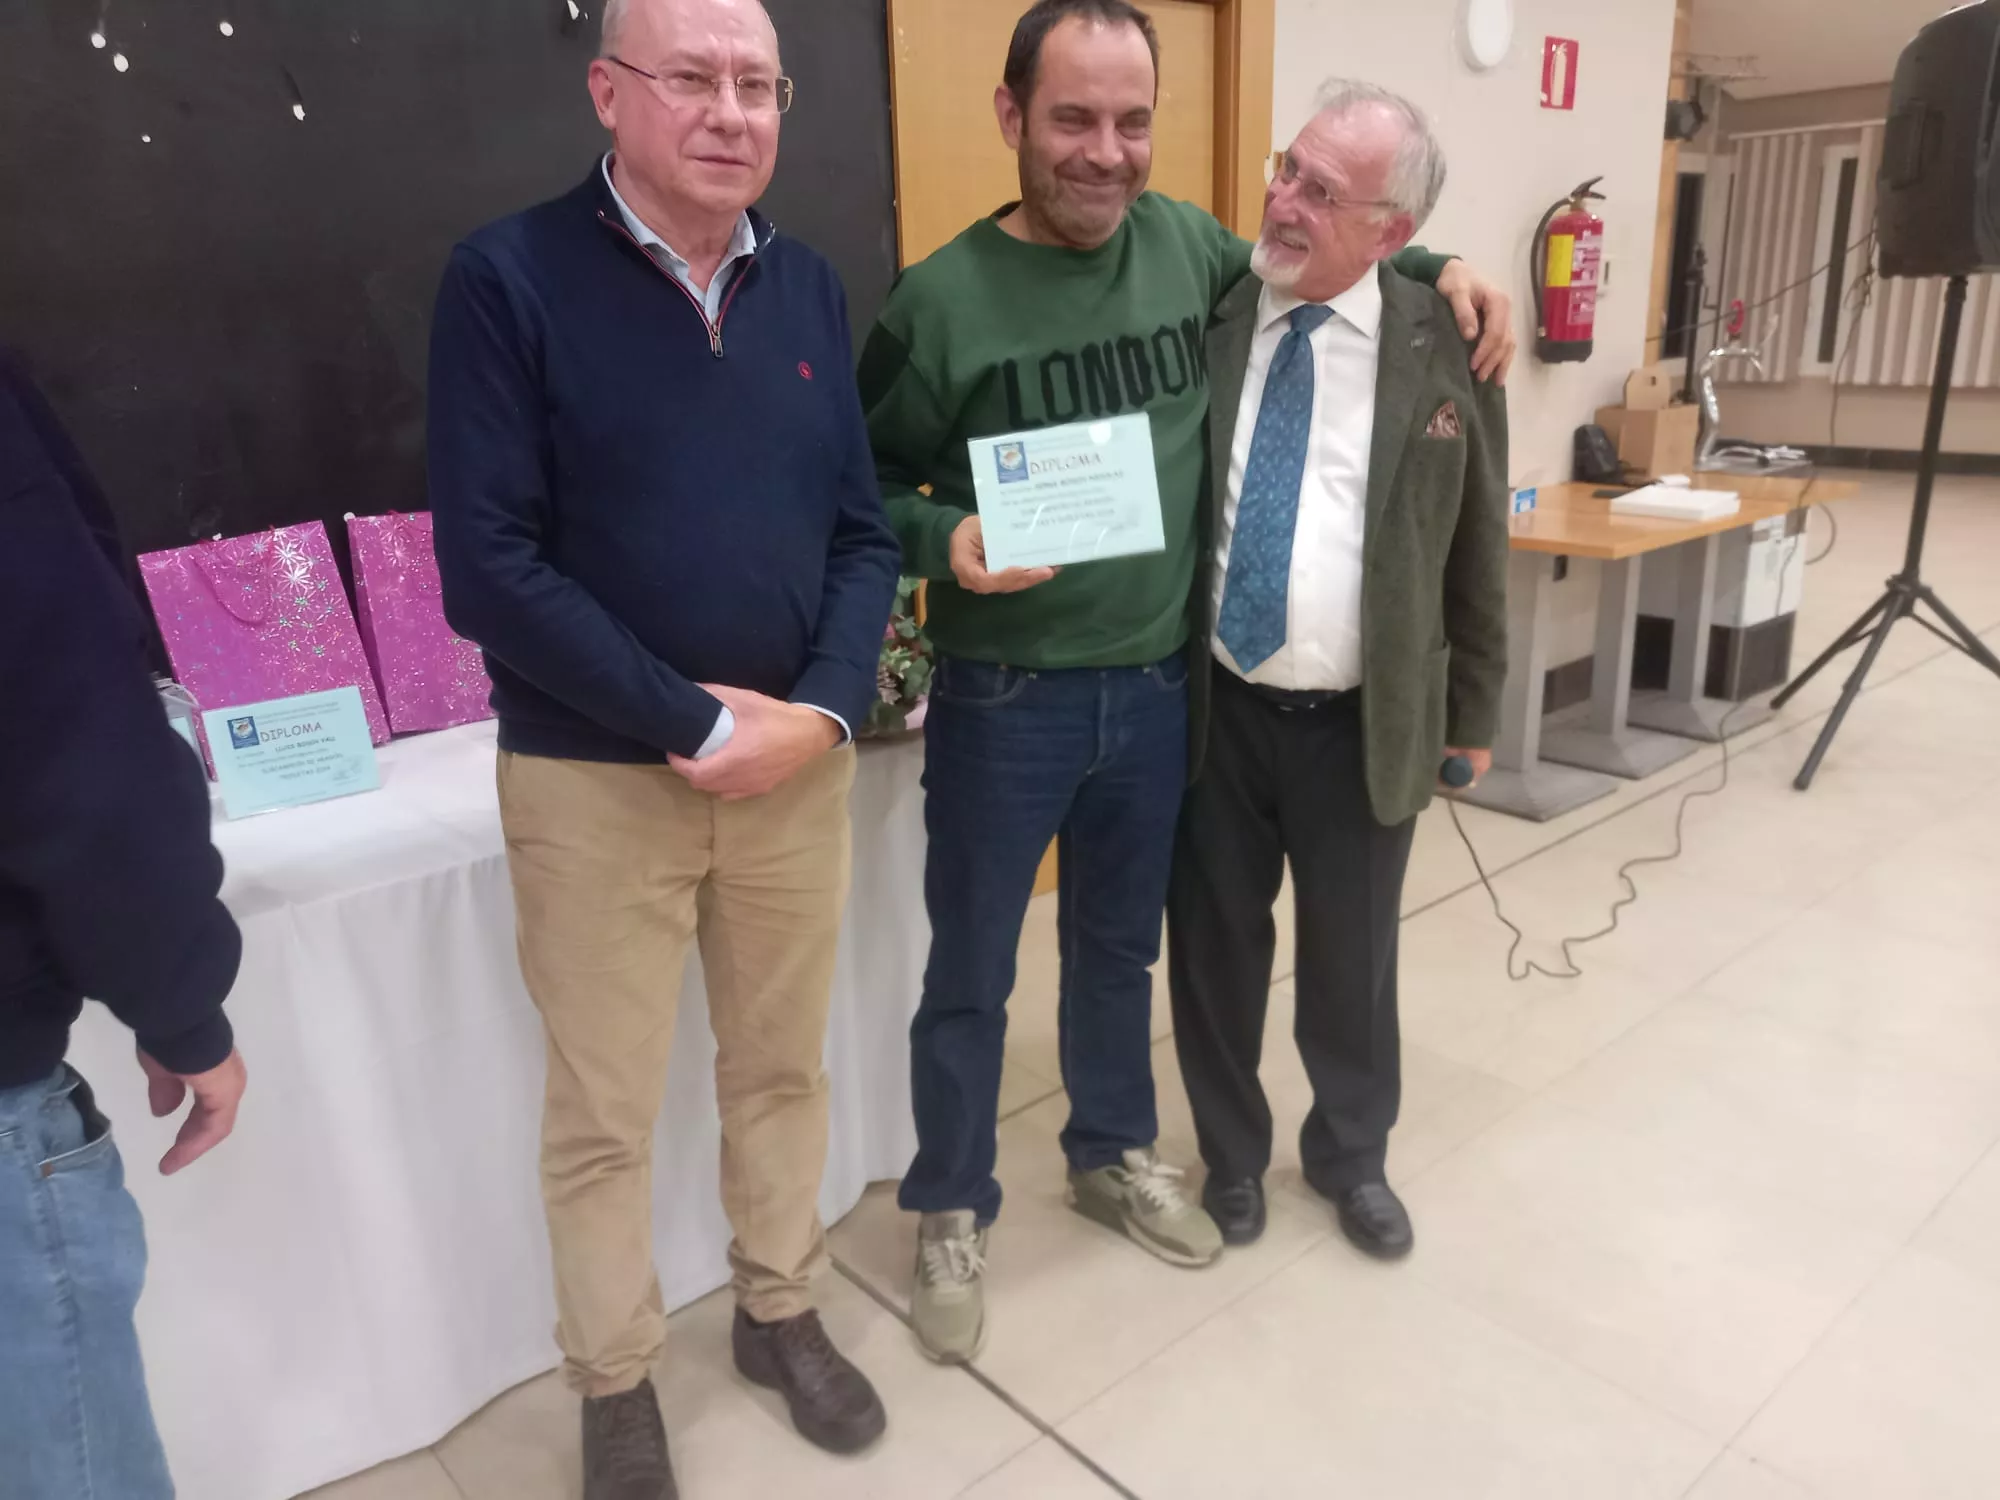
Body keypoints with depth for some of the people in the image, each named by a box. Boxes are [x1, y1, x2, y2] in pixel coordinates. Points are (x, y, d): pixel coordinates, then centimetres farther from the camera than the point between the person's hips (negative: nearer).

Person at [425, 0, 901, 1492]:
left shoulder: (810, 288, 6)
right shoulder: (509, 277, -8)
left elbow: (863, 531, 6)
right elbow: (489, 564, -14)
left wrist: (823, 711, -11)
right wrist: (696, 722, -17)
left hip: (801, 763, 4)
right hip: (594, 779, -4)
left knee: (785, 1066, 17)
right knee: (602, 1115, 10)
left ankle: (781, 1311, 41)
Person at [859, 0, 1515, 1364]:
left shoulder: (1185, 243, 2)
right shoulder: (944, 300, -12)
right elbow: (867, 483, -4)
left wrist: (1436, 265, 8)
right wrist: (943, 539, -24)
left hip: (1157, 688, 4)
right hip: (1002, 702, -4)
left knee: (1120, 949, 21)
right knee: (972, 977, 9)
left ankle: (1115, 1156, 45)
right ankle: (953, 1214, 32)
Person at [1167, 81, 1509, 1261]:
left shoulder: (1446, 345, -4)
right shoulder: (1201, 312, -3)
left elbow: (1477, 543, 3)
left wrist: (1475, 708, 7)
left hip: (1364, 722, 0)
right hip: (1212, 707, 1)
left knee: (1353, 956, 15)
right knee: (1216, 944, 14)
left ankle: (1352, 1153, 42)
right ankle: (1231, 1152, 39)